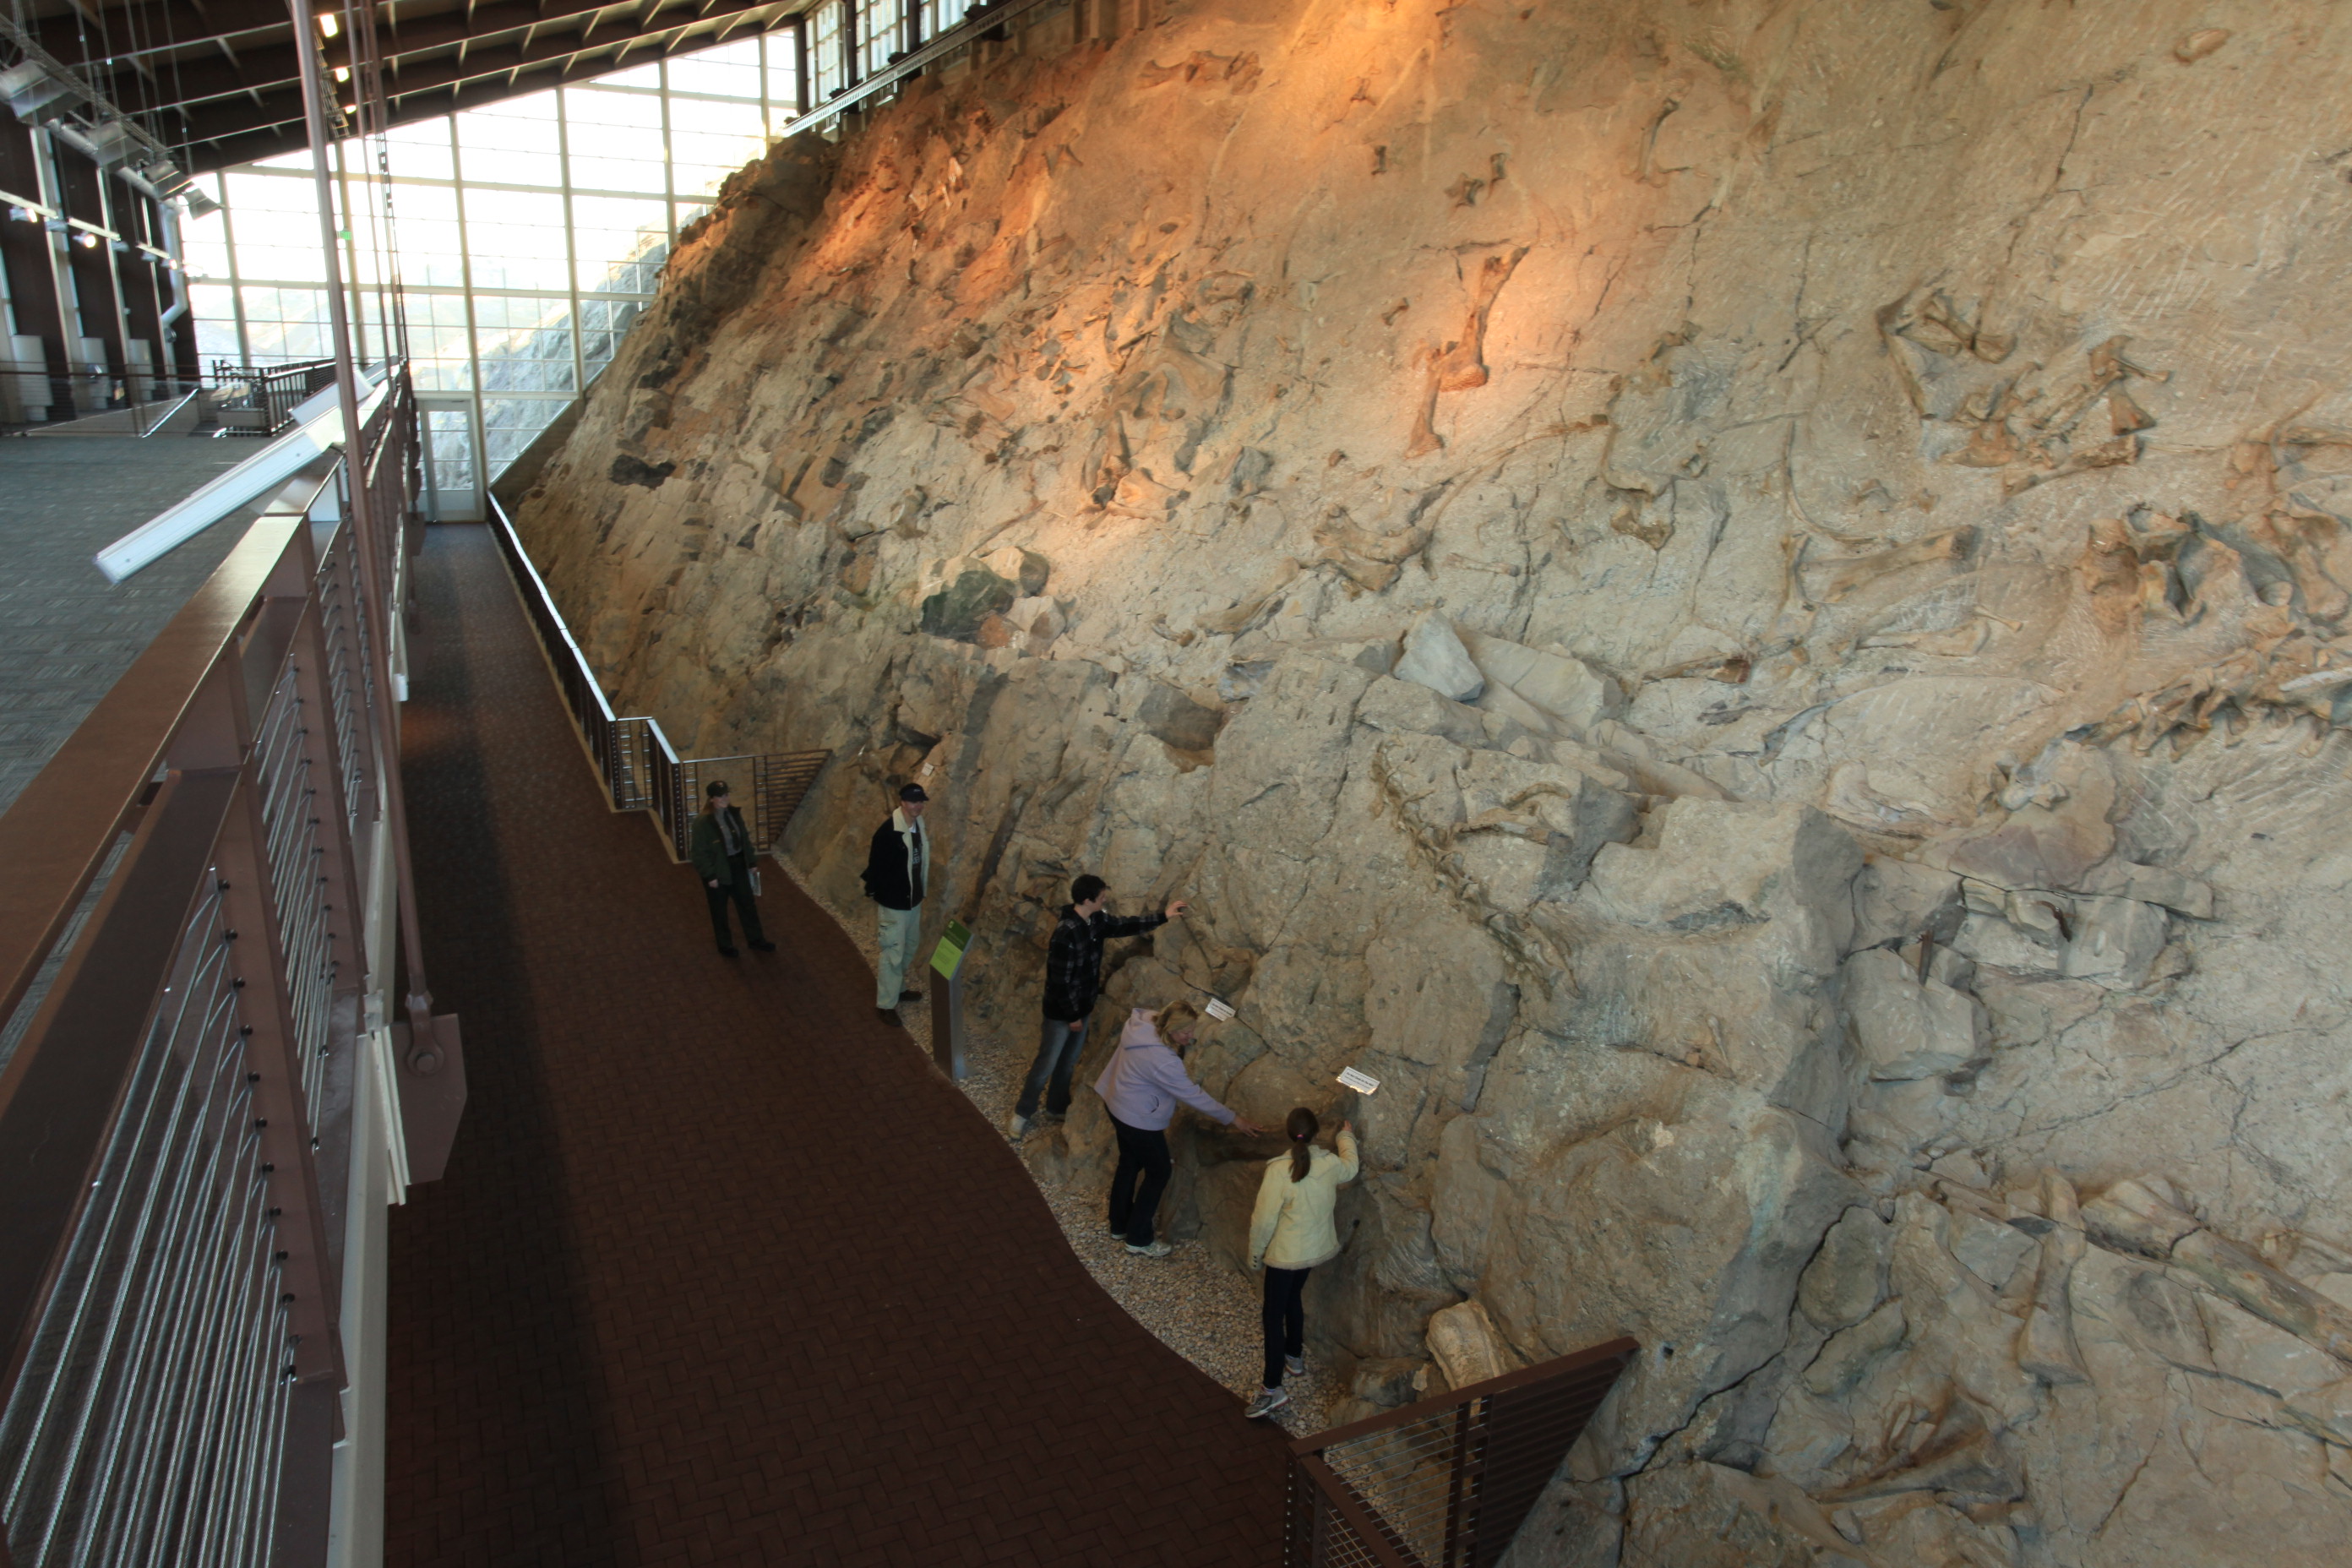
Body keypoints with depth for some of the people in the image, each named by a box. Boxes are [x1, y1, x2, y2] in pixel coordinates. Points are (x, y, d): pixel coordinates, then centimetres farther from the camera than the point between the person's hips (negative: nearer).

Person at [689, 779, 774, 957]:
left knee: (747, 905, 14)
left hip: (738, 866, 6)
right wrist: (710, 876, -17)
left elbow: (745, 839, 9)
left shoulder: (734, 813, -1)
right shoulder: (702, 822, -20)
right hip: (718, 871, -6)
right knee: (719, 911, 11)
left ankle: (756, 941, 28)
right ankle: (725, 946, 28)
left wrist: (750, 863, 11)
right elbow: (699, 853, -17)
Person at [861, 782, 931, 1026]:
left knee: (908, 948, 22)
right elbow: (875, 864, -19)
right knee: (892, 952, -2)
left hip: (914, 899, 8)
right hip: (893, 902, -8)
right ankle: (885, 1005, 9)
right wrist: (874, 893, -15)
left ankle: (898, 988, 41)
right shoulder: (887, 832, -23)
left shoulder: (919, 827, 3)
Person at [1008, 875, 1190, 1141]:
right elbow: (1060, 981, -25)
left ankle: (1057, 1107, 40)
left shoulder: (1095, 921, -5)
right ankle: (1022, 1113, 22)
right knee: (1047, 1064, 6)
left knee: (1069, 1062, 22)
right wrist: (1072, 1016, -17)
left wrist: (1163, 917, 7)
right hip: (1061, 1012, -8)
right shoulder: (1066, 934, -31)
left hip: (1082, 1006, 8)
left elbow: (1125, 925, 11)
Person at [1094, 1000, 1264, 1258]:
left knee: (1129, 1163, 25)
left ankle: (1119, 1224, 43)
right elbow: (1193, 1096, -26)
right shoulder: (1162, 1061, -36)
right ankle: (1139, 1240, 23)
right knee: (1159, 1172, 10)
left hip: (1118, 1104, 9)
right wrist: (1232, 1119, -17)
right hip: (1139, 1119, -9)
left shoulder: (1146, 1022, -14)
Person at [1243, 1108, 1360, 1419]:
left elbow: (1264, 1220, -21)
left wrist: (1255, 1254, -4)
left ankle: (1273, 1390, 3)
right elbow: (1350, 1169, 15)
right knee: (1293, 1296, 28)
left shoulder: (1279, 1170, -28)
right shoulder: (1330, 1163, -11)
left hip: (1285, 1253, -6)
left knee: (1274, 1315, 2)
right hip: (1317, 1249, 6)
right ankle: (1294, 1356, 45)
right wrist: (1347, 1137, 33)